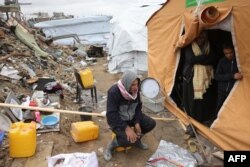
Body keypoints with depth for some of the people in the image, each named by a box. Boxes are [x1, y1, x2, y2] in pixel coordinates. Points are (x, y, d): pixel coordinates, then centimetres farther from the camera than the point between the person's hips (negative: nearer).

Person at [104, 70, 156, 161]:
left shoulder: (135, 90, -12)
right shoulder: (113, 92, -31)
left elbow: (138, 107, 1)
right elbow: (111, 114, -30)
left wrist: (137, 123, -12)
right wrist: (126, 128, -33)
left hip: (131, 117, 7)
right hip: (117, 120, -6)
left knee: (151, 123, -7)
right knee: (130, 139, -28)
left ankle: (136, 138, 17)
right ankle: (112, 145, 2)